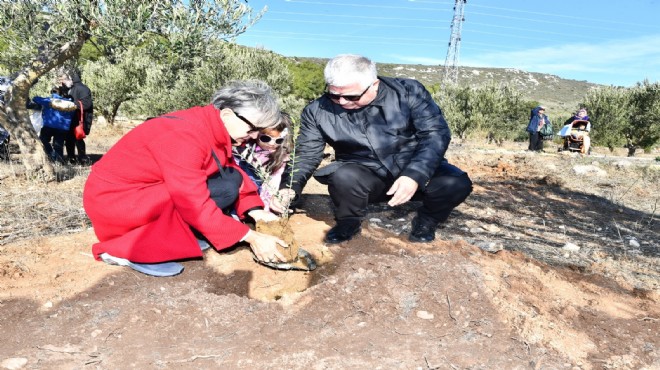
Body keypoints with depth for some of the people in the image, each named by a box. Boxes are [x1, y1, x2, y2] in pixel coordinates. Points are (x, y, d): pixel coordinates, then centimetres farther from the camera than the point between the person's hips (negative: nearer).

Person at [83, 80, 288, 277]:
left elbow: (233, 171, 5)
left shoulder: (213, 127, -3)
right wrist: (251, 237, -26)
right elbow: (196, 206, -30)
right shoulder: (185, 136, -29)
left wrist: (256, 211, -10)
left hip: (145, 190, 8)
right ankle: (128, 249, -16)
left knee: (229, 180, -5)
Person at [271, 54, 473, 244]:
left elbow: (436, 133, -14)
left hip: (416, 169, 0)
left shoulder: (408, 91, -12)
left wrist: (415, 176, -29)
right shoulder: (318, 110, -7)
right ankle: (348, 222, 0)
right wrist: (290, 187, -22)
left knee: (456, 183, -27)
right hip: (365, 176, 0)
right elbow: (306, 154, -3)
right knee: (344, 177, -34)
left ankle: (427, 220, 6)